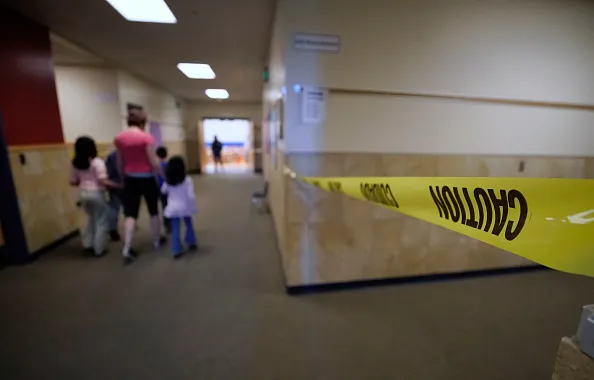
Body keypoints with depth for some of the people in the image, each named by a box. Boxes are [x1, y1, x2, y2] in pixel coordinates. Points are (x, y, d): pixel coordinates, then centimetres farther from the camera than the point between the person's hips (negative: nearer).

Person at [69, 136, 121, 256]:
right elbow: (103, 181, -22)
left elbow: (73, 182, 9)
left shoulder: (75, 164, 5)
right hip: (96, 193, -6)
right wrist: (117, 185, -15)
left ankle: (88, 244, 26)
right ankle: (99, 248, 13)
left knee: (92, 218, 25)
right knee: (101, 221, 7)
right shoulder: (97, 162, -14)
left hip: (83, 193, 6)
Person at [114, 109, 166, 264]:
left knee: (130, 214, 6)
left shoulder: (119, 138, 2)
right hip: (147, 178, -3)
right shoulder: (146, 137, -12)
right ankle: (157, 240, 28)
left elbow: (119, 164, 8)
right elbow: (153, 162, -14)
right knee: (153, 211, 14)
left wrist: (124, 178, 21)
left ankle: (126, 249, -2)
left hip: (130, 179, 4)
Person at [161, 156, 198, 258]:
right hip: (185, 207, -1)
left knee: (175, 229, 6)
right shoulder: (187, 180, -13)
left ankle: (177, 250, 8)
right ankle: (191, 243, 31)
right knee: (189, 224, 20)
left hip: (173, 208, 2)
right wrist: (193, 205, -5)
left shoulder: (168, 181, -2)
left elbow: (163, 191, 16)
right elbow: (191, 195, -17)